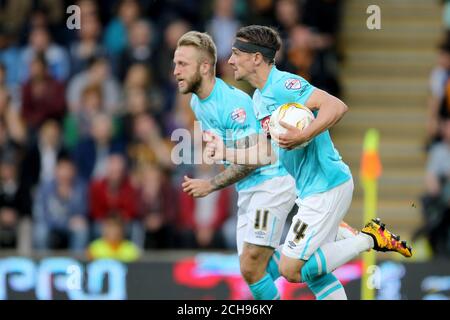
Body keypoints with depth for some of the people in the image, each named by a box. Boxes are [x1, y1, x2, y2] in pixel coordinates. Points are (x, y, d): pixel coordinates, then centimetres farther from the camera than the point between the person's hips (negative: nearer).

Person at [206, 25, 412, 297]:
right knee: (314, 271, 14)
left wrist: (303, 137, -34)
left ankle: (369, 239, -3)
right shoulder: (259, 98, 14)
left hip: (326, 188, -10)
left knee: (291, 270, -9)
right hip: (310, 190, 10)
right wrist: (226, 153, 6)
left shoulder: (283, 84, -17)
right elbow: (268, 154, 15)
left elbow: (337, 107, -28)